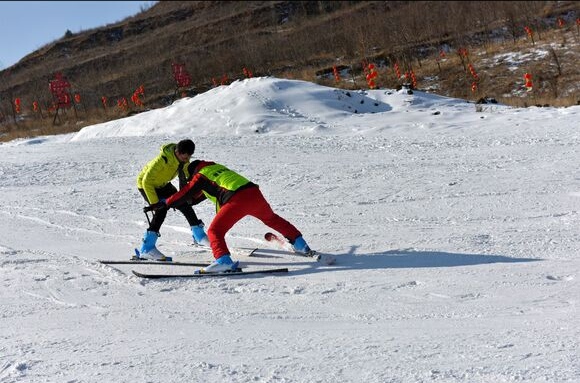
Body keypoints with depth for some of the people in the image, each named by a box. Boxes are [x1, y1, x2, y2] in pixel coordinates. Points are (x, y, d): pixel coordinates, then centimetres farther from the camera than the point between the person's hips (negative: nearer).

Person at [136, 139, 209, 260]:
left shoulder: (183, 158, -17)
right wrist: (155, 203, -35)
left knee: (184, 204, 6)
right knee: (161, 210, -25)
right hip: (146, 184, -7)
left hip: (162, 184, 7)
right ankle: (146, 249, -24)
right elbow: (147, 181, -36)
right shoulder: (163, 160, -39)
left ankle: (199, 235, 25)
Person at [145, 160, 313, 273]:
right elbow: (202, 194, 43)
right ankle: (300, 245, 36)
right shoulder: (217, 167, 34)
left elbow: (186, 194, 8)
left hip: (237, 200, -8)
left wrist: (163, 204, 14)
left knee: (215, 231, -4)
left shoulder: (200, 175, 13)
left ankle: (223, 260, -29)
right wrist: (188, 201, 48)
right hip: (255, 193, 8)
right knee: (272, 219, 31)